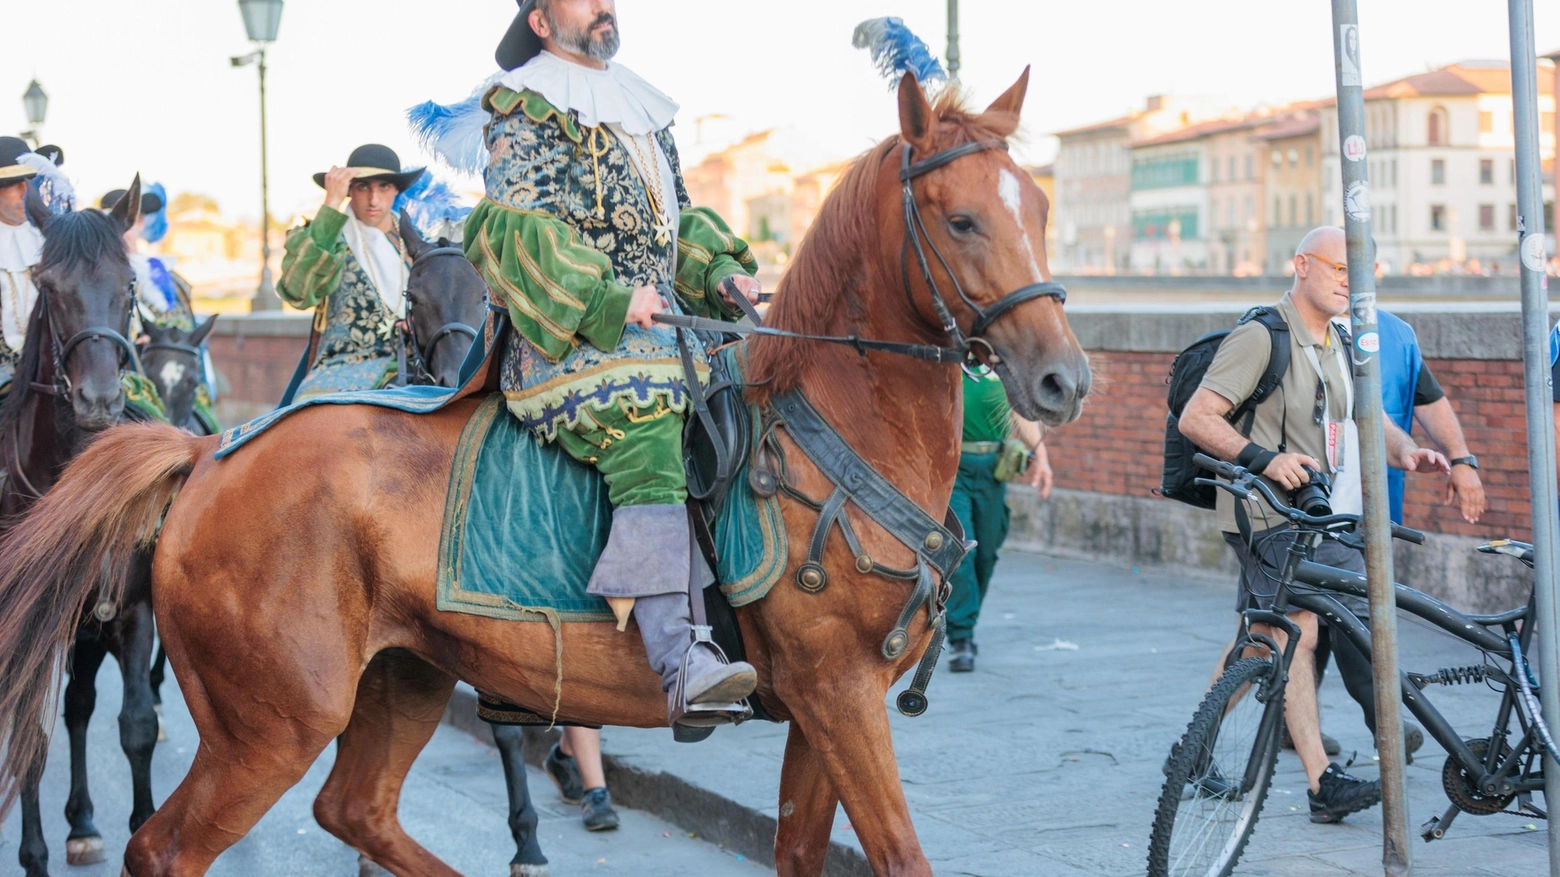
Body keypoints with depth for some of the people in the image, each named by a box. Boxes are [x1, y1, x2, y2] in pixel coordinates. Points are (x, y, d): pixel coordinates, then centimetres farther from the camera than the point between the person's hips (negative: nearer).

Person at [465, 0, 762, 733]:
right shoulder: (527, 118, -1)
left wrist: (723, 272, 9)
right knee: (645, 415, -31)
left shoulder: (643, 110, 23)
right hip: (562, 341, -9)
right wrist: (611, 301, -20)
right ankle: (674, 660, -43)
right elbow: (520, 232, -13)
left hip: (662, 329, 9)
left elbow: (681, 221, 28)